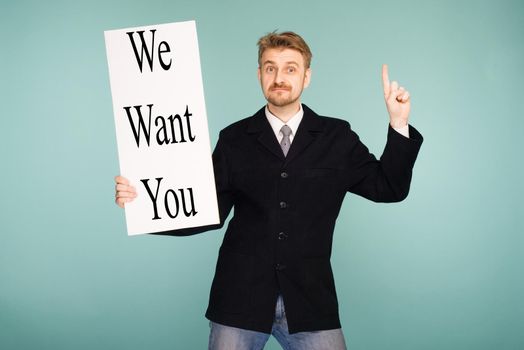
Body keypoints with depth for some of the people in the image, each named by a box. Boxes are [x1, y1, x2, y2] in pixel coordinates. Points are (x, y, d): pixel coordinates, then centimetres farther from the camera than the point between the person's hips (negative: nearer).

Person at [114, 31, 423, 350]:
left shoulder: (336, 137, 6)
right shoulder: (235, 140, 5)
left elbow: (388, 188, 4)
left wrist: (399, 124, -6)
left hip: (310, 301, 0)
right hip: (240, 298, 0)